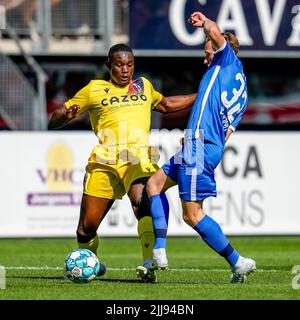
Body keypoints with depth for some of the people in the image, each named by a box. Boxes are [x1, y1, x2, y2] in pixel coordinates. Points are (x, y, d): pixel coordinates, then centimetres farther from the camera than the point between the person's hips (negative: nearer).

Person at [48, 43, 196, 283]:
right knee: (86, 230, -1)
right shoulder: (94, 89, 14)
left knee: (142, 202, -33)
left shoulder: (143, 85, 24)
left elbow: (165, 104, 45)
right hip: (105, 162, 0)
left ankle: (149, 265, -40)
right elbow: (54, 121, 15)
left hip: (139, 158, 0)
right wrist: (68, 114, -9)